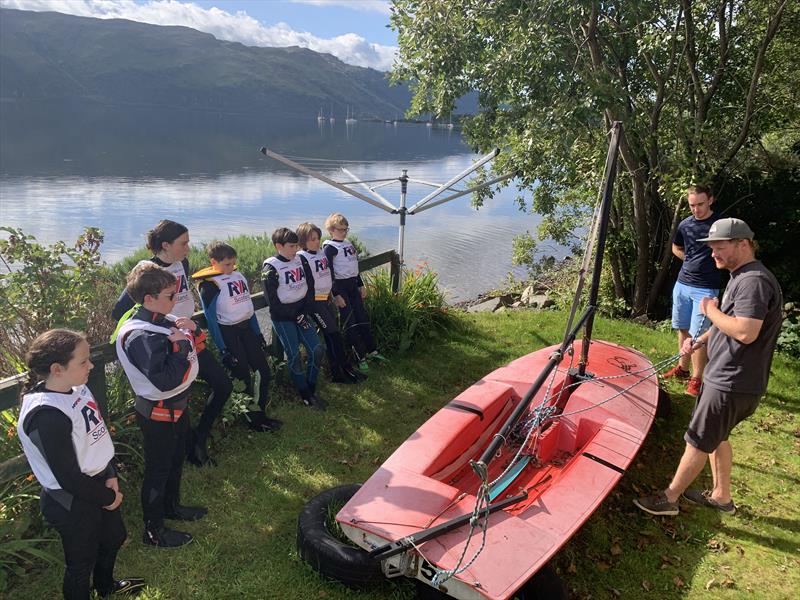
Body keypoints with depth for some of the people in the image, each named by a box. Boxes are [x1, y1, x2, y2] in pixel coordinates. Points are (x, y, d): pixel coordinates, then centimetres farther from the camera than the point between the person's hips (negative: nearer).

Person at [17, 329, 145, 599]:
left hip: (98, 485, 9)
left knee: (113, 538, 29)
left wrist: (110, 476, -3)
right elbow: (69, 478, -25)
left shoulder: (77, 388, -8)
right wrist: (107, 498, -12)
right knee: (82, 560, 15)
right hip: (72, 503, -9)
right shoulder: (47, 415, -32)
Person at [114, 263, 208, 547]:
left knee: (176, 460, 27)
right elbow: (166, 380, -37)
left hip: (178, 405, 9)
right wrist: (180, 343, -30)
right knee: (158, 470, 10)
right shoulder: (140, 336, -30)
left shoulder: (163, 320, -3)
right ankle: (153, 531, 29)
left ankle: (172, 506, 51)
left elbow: (192, 348, 11)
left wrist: (188, 330, -9)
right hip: (158, 413, -9)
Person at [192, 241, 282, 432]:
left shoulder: (239, 276, 7)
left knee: (264, 371, 5)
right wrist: (223, 350, -15)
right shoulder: (209, 285, -12)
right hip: (228, 333, -7)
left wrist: (258, 333, 15)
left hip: (246, 328, 7)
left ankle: (260, 412, 20)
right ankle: (254, 419, 17)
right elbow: (211, 318, -13)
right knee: (244, 378, 1)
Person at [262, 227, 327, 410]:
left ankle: (311, 388, 15)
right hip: (282, 318, -5)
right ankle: (306, 396, 10)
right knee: (294, 356, -5)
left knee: (316, 350, -2)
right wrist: (296, 317, -12)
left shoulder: (301, 260, 2)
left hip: (301, 312, 6)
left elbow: (310, 286, 6)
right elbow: (272, 301, -15)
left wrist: (304, 312, -5)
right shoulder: (271, 268, -15)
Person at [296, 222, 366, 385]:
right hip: (314, 302, -8)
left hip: (326, 299, 8)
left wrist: (337, 295, 23)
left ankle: (337, 373, 17)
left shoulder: (322, 254, 10)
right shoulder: (301, 258, -14)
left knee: (331, 336, 10)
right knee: (334, 335, -6)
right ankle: (345, 370, 3)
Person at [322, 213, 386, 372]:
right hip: (340, 286, -7)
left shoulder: (348, 243, 13)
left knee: (363, 317, 8)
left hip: (353, 284, 7)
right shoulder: (329, 247, -10)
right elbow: (329, 273, -14)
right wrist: (336, 294, -17)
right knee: (350, 323, -4)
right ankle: (360, 357, 1)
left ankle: (372, 350, 18)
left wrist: (361, 285, 18)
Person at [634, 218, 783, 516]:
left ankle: (668, 499, 16)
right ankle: (721, 496, 38)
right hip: (726, 377, 11)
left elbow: (746, 332, -32)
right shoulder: (742, 277, 13)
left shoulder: (754, 281, -22)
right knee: (717, 436, 23)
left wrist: (710, 310, -18)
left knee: (698, 442, 2)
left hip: (732, 384, -11)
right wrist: (700, 341, 7)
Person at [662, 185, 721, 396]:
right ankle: (682, 368, 29)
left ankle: (696, 378, 5)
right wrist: (693, 261, 10)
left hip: (706, 289, -5)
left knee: (698, 335, -5)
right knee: (682, 329, 15)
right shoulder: (685, 224, 5)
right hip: (682, 284, 6)